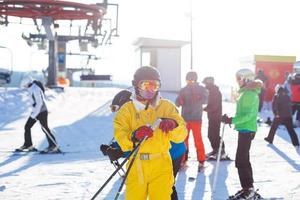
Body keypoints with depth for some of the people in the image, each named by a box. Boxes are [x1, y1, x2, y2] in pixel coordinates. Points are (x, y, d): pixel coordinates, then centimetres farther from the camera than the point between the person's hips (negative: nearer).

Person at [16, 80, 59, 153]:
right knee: (27, 127, 9)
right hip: (36, 111, 10)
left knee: (45, 129, -4)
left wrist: (34, 114, -19)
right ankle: (28, 145, 19)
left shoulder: (35, 89, -23)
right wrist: (33, 112, 16)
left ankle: (54, 146, 4)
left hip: (42, 112, -10)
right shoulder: (30, 88, 7)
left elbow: (39, 103, -24)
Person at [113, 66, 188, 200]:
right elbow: (119, 135, -6)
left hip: (161, 165, 0)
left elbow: (181, 136, -2)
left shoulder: (167, 107, 6)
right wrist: (134, 136, -27)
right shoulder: (127, 109, 5)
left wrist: (173, 125, -24)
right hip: (136, 165, 0)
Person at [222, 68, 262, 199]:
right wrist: (232, 120, 16)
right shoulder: (247, 92, 13)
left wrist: (232, 120, -27)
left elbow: (248, 115, -24)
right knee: (244, 160, 16)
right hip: (245, 129, 11)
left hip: (246, 130, -11)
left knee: (240, 161, -8)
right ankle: (249, 188, 24)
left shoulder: (249, 94, -18)